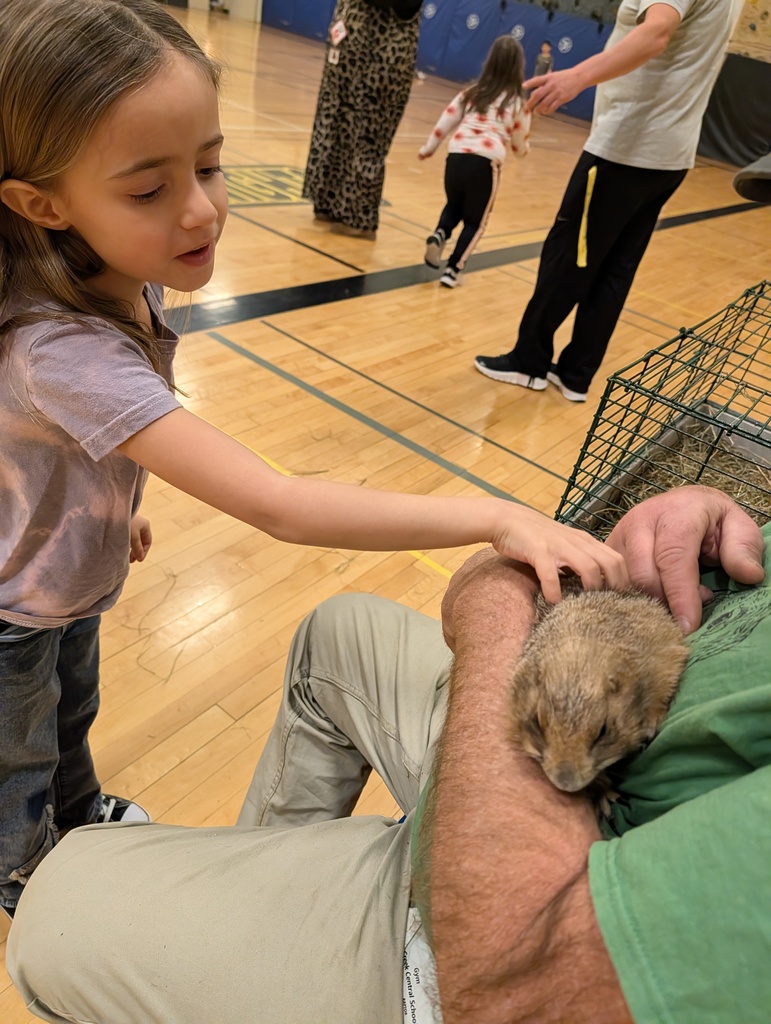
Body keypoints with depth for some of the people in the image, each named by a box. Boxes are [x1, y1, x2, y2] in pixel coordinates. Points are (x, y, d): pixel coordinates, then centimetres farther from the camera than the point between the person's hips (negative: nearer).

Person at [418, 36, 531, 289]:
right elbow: (521, 147, 15)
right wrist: (524, 148, 37)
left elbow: (446, 121, 16)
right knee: (475, 221, 13)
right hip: (486, 162, -3)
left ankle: (439, 235, -2)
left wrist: (427, 148, 26)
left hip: (456, 156, 3)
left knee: (454, 207, 28)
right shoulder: (517, 103, 10)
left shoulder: (472, 91, 17)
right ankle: (453, 270, 3)